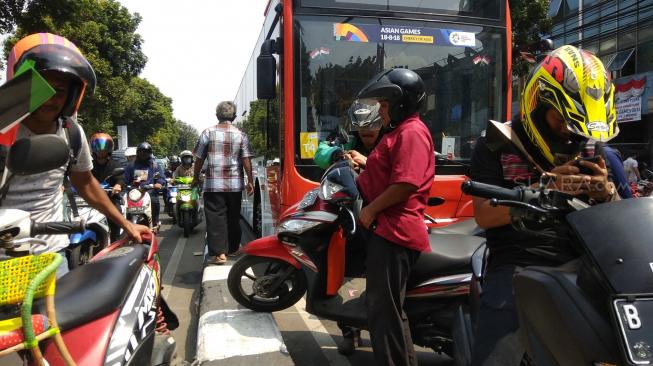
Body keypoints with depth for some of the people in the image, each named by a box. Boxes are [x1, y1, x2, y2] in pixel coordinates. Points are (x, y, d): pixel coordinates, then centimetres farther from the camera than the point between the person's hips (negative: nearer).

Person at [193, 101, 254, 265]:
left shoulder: (208, 133, -2)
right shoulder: (241, 135, 1)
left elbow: (199, 159, 2)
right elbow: (246, 160, -2)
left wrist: (196, 178, 15)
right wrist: (250, 181, 4)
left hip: (213, 184, -2)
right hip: (235, 184, 2)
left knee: (215, 217, -1)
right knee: (233, 217, 15)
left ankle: (219, 253, -7)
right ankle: (233, 248, 26)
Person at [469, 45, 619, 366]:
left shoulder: (588, 148, 15)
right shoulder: (496, 145, 1)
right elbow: (484, 215, -8)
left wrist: (606, 192, -8)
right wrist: (545, 188, -20)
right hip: (517, 266, -3)